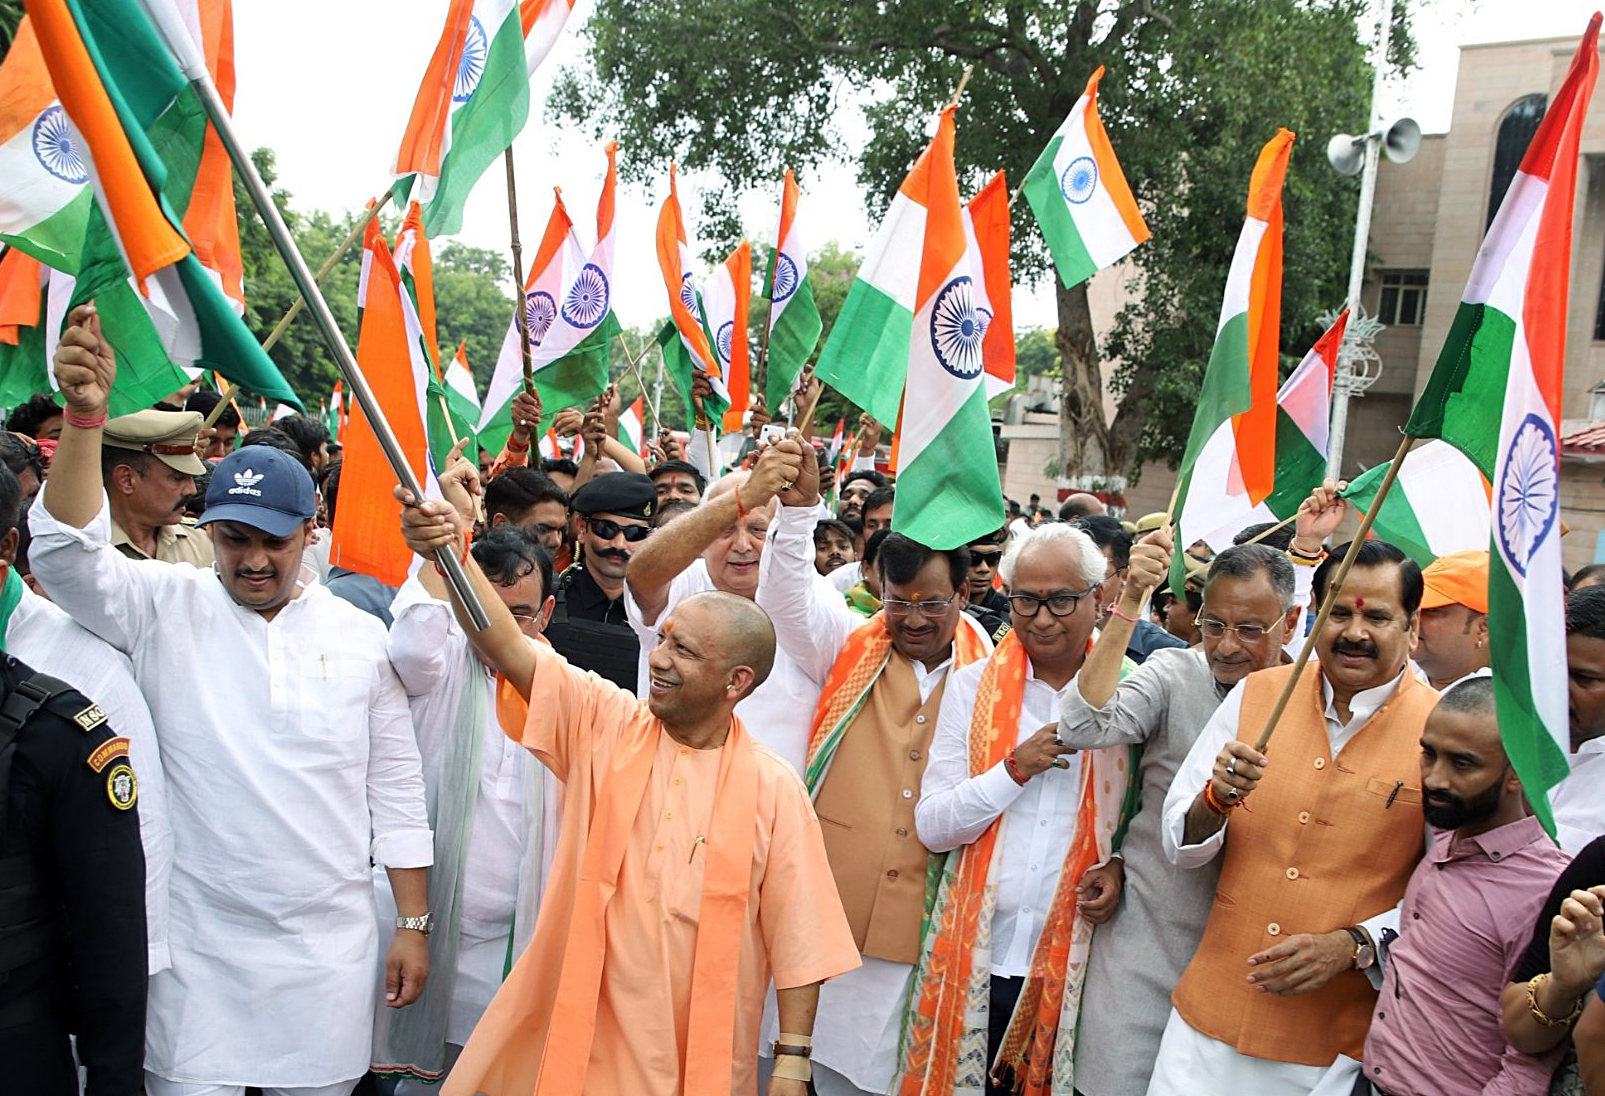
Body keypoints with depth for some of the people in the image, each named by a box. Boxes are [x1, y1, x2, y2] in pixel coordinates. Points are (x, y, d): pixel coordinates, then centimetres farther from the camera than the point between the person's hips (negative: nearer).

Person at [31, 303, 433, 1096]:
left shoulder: (360, 636, 1)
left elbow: (397, 790, 4)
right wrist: (83, 413, -31)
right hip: (195, 947, -1)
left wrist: (414, 925, 3)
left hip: (329, 950, 1)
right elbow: (66, 553, -19)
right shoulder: (166, 608, -2)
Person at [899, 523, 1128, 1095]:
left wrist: (1118, 869, -8)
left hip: (1075, 959, 0)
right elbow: (932, 827, -5)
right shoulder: (972, 687, 0)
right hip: (976, 955, 0)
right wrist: (1016, 768, -16)